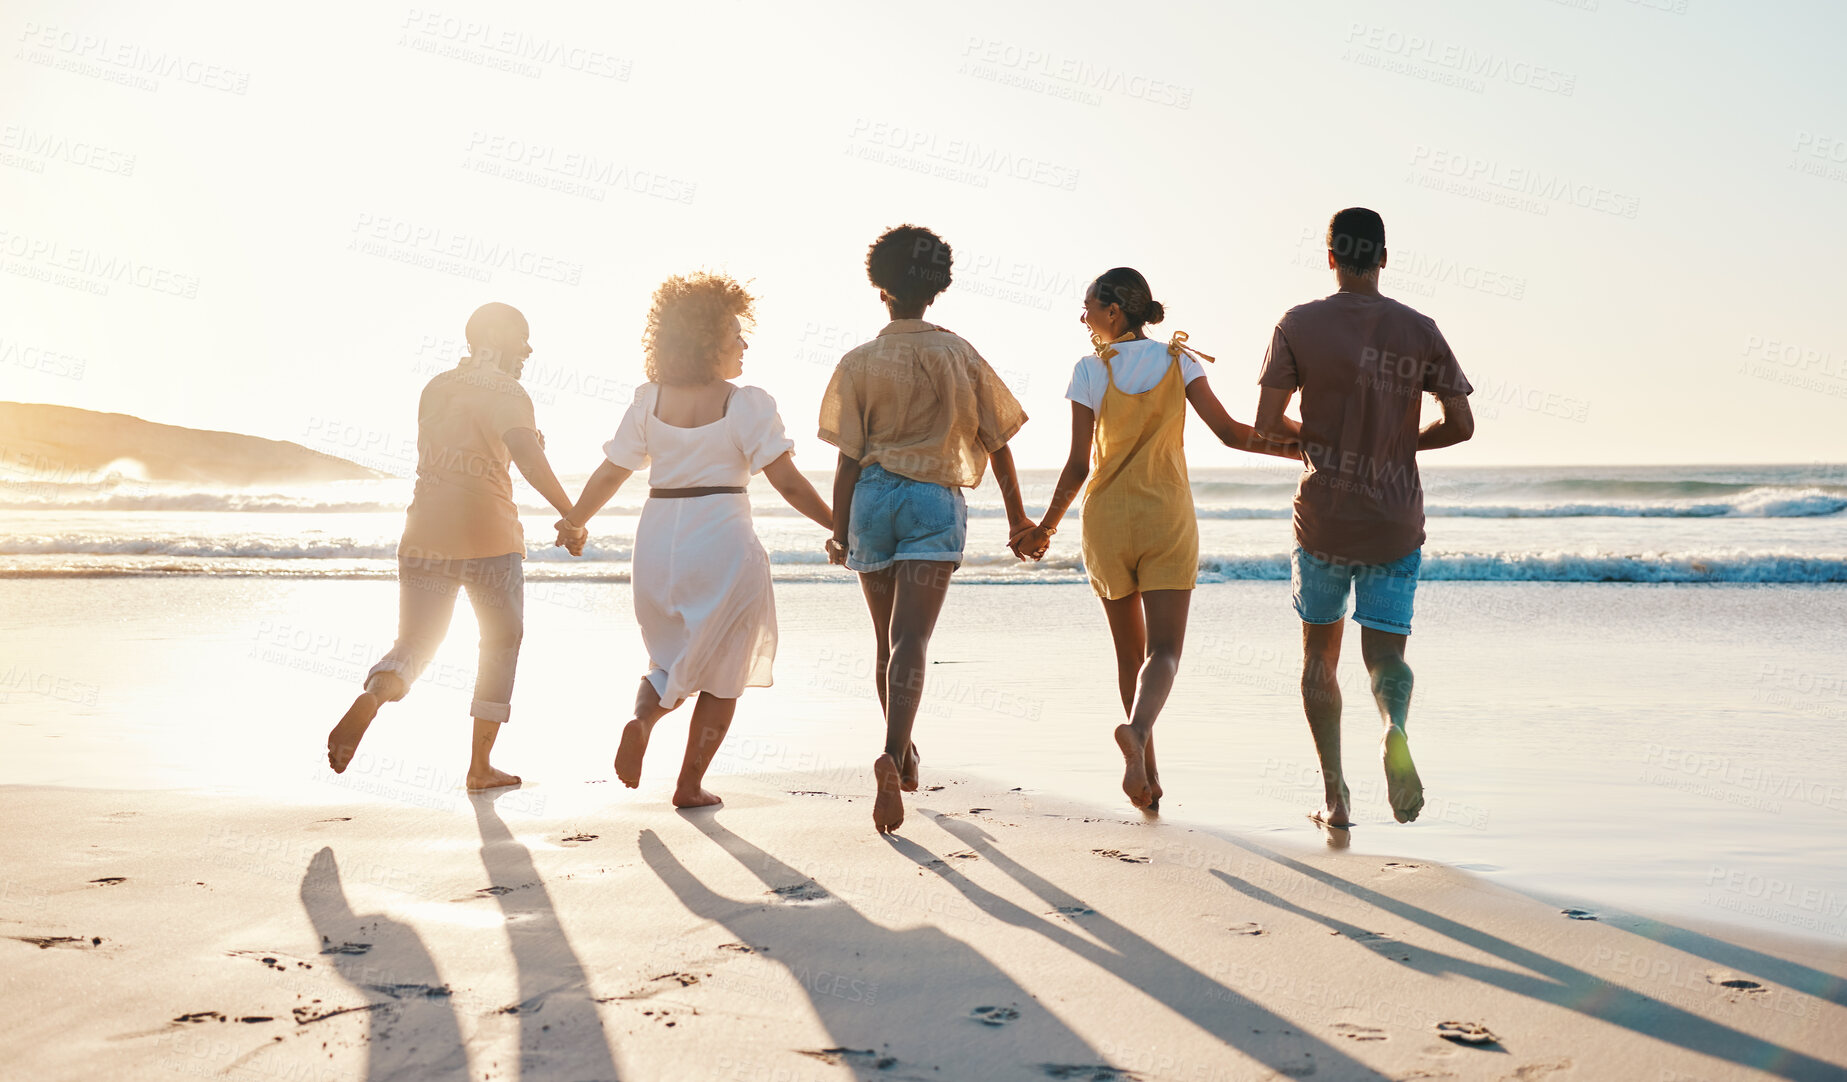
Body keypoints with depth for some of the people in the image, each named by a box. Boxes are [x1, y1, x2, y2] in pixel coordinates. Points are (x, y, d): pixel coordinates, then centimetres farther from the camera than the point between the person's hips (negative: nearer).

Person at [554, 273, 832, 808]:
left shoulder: (649, 401, 1)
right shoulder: (747, 404, -9)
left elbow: (609, 474, 5)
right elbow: (789, 484, -12)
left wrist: (574, 522, 20)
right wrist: (841, 526, -2)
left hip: (658, 542, 4)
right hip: (724, 543, -4)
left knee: (676, 657, 21)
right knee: (721, 672, 13)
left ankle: (643, 717, -8)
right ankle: (691, 784, 12)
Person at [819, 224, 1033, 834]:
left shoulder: (859, 363, 1)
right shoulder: (959, 356, 5)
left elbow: (848, 460, -2)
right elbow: (997, 444, 9)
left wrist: (840, 533, 5)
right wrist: (1016, 515, 19)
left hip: (873, 497, 1)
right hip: (936, 499, -1)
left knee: (887, 641, 16)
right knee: (910, 640, -10)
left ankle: (905, 758, 32)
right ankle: (892, 756, -32)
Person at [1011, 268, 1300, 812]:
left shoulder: (1090, 369, -5)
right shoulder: (1178, 359, 0)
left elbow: (1078, 465, -8)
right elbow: (1229, 431, -7)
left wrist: (1045, 527, 4)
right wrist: (1294, 447, 6)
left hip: (1107, 519, 0)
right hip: (1167, 518, 0)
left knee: (1130, 652, 15)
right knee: (1164, 652, -6)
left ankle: (1148, 774, 18)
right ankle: (1136, 730, -36)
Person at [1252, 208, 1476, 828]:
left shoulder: (1299, 325, -4)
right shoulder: (1420, 331, 0)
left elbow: (1267, 421, -8)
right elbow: (1460, 424, -2)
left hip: (1324, 517, -1)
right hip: (1397, 521, 1)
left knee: (1319, 655, 14)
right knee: (1385, 652, 8)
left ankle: (1335, 795, 8)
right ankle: (1395, 729, -26)